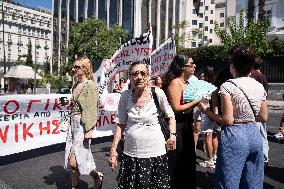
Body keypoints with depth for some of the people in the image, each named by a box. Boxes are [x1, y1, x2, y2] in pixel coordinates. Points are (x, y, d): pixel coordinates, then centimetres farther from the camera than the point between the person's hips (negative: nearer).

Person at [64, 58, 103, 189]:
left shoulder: (90, 85, -12)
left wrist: (89, 129, -19)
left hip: (83, 124, -8)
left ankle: (97, 176, 18)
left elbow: (92, 109, -17)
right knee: (72, 161, 13)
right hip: (73, 123, 8)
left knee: (73, 161, -5)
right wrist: (71, 105, 6)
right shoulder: (76, 85, 12)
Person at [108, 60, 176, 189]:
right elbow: (121, 124, 3)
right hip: (131, 153, 2)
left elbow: (170, 115, 6)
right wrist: (113, 150, 0)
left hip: (155, 152, -1)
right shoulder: (125, 96, -4)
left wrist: (172, 135, -7)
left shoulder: (158, 93, -9)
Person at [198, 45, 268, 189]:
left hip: (234, 136, -6)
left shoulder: (228, 86, -14)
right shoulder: (259, 86, 4)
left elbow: (227, 120, -17)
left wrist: (206, 111, -5)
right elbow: (263, 118, 9)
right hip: (254, 134, 7)